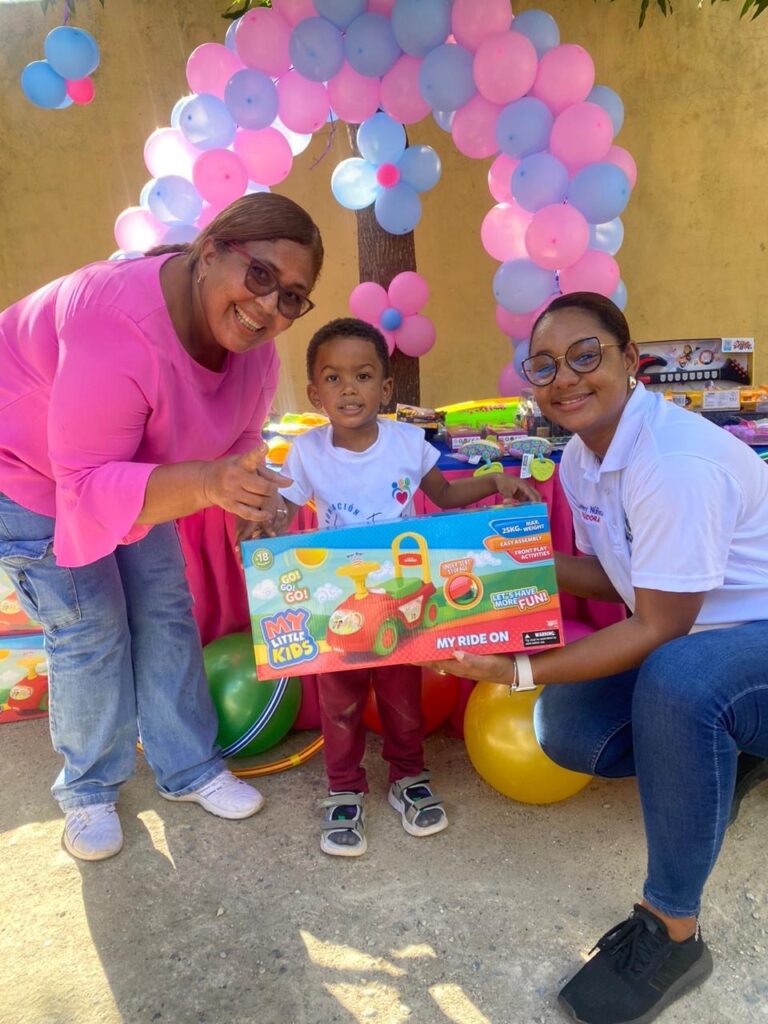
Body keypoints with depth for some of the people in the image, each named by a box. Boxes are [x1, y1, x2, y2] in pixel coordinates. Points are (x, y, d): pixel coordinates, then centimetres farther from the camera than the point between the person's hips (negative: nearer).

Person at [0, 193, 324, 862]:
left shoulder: (248, 336, -15)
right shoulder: (121, 327, -39)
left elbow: (238, 437, -4)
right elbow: (88, 484, -38)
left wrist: (251, 501, -24)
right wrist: (204, 484, -53)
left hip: (125, 468, 7)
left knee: (165, 609, 7)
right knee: (91, 627, -5)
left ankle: (189, 768, 24)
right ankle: (87, 791, 20)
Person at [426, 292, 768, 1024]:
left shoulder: (676, 463, -30)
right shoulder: (580, 458, -3)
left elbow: (657, 630, -27)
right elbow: (610, 577, 7)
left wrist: (519, 671, -25)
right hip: (696, 635, 8)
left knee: (675, 679, -37)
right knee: (568, 731, -7)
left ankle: (671, 933, -16)